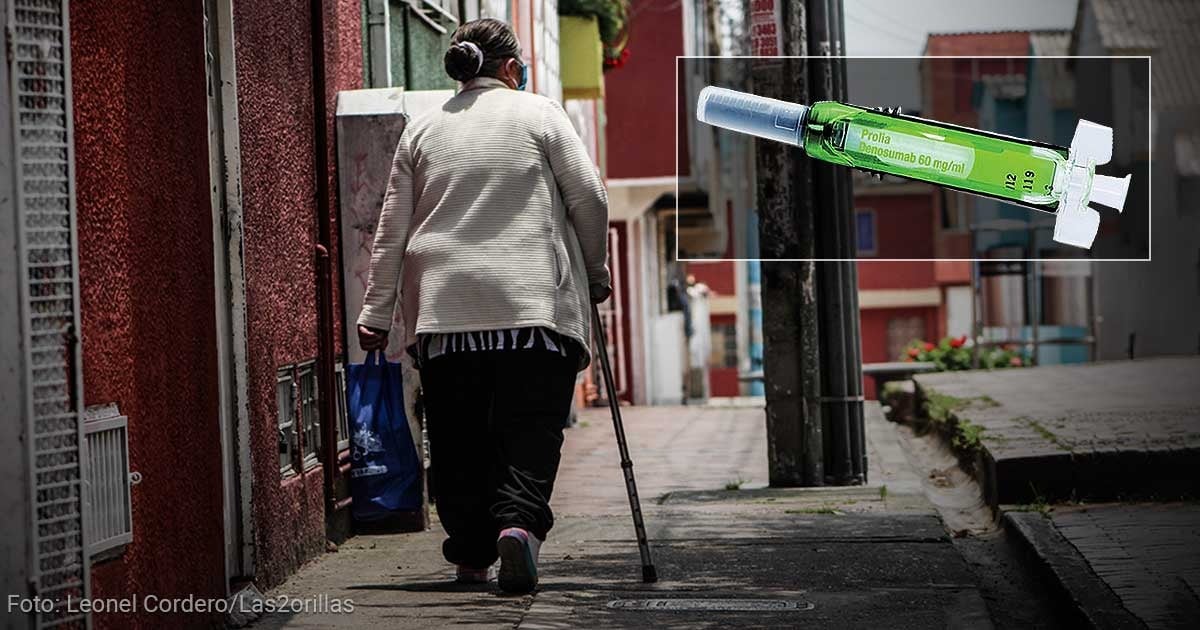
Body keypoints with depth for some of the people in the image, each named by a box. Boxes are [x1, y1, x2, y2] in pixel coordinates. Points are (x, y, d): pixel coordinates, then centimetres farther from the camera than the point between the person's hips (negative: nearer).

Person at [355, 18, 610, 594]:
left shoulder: (422, 129, 13)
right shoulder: (539, 114, 5)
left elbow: (392, 228, 12)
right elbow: (589, 197, 2)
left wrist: (375, 313, 14)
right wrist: (594, 273, 16)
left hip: (443, 308, 3)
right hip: (532, 303, -3)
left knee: (457, 438, 9)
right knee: (529, 428, -4)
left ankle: (471, 556, 9)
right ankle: (519, 521, -26)